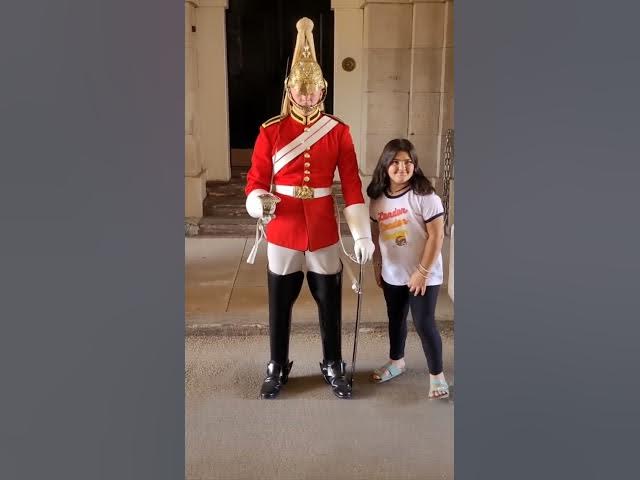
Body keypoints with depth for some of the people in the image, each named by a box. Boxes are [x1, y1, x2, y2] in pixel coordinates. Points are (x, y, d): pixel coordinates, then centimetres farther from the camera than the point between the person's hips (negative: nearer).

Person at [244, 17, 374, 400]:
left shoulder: (339, 131, -1)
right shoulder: (271, 130, -2)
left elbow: (352, 185, -4)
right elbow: (257, 180, -2)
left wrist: (363, 234, -10)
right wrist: (259, 203, -26)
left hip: (324, 231, 0)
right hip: (283, 231, 0)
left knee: (330, 301, 11)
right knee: (280, 303, 10)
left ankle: (334, 367, 30)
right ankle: (278, 368, 29)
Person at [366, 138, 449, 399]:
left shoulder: (425, 196, -17)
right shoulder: (378, 198, 0)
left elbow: (436, 235, -17)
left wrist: (422, 272, -18)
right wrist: (377, 263, 11)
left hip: (423, 274, -6)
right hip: (392, 274, 6)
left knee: (424, 323, -3)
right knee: (395, 318, 21)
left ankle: (437, 374, 14)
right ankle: (396, 361, 42)